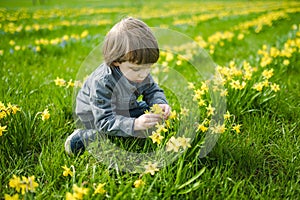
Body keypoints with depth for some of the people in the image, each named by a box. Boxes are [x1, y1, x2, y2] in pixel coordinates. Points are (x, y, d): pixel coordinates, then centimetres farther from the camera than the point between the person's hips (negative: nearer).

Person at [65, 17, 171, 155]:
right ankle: (83, 137, -13)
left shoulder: (141, 71, -20)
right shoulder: (101, 83, -40)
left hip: (123, 108, 7)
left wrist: (160, 103, -28)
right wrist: (134, 124, -53)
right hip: (94, 115, -7)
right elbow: (104, 121, -40)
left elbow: (152, 91, -4)